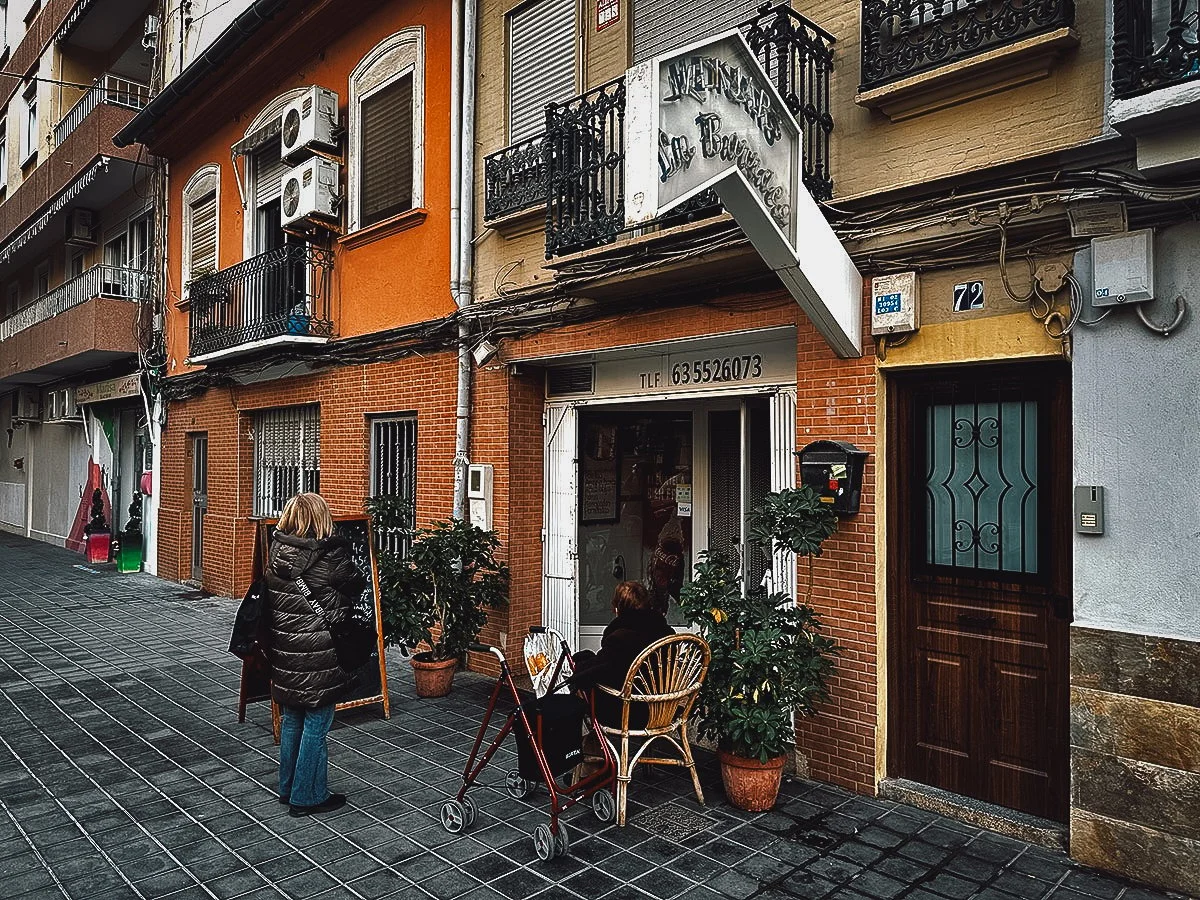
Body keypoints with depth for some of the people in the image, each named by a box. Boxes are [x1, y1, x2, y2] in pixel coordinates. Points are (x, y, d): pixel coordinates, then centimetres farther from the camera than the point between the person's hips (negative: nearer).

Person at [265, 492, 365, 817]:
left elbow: (268, 599, 5)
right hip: (317, 660, -6)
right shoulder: (330, 556, -17)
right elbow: (357, 586, -2)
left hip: (284, 654, 6)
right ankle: (308, 797, 16)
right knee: (316, 725, 7)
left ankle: (288, 788, 33)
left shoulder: (276, 553, -1)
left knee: (291, 720, 20)